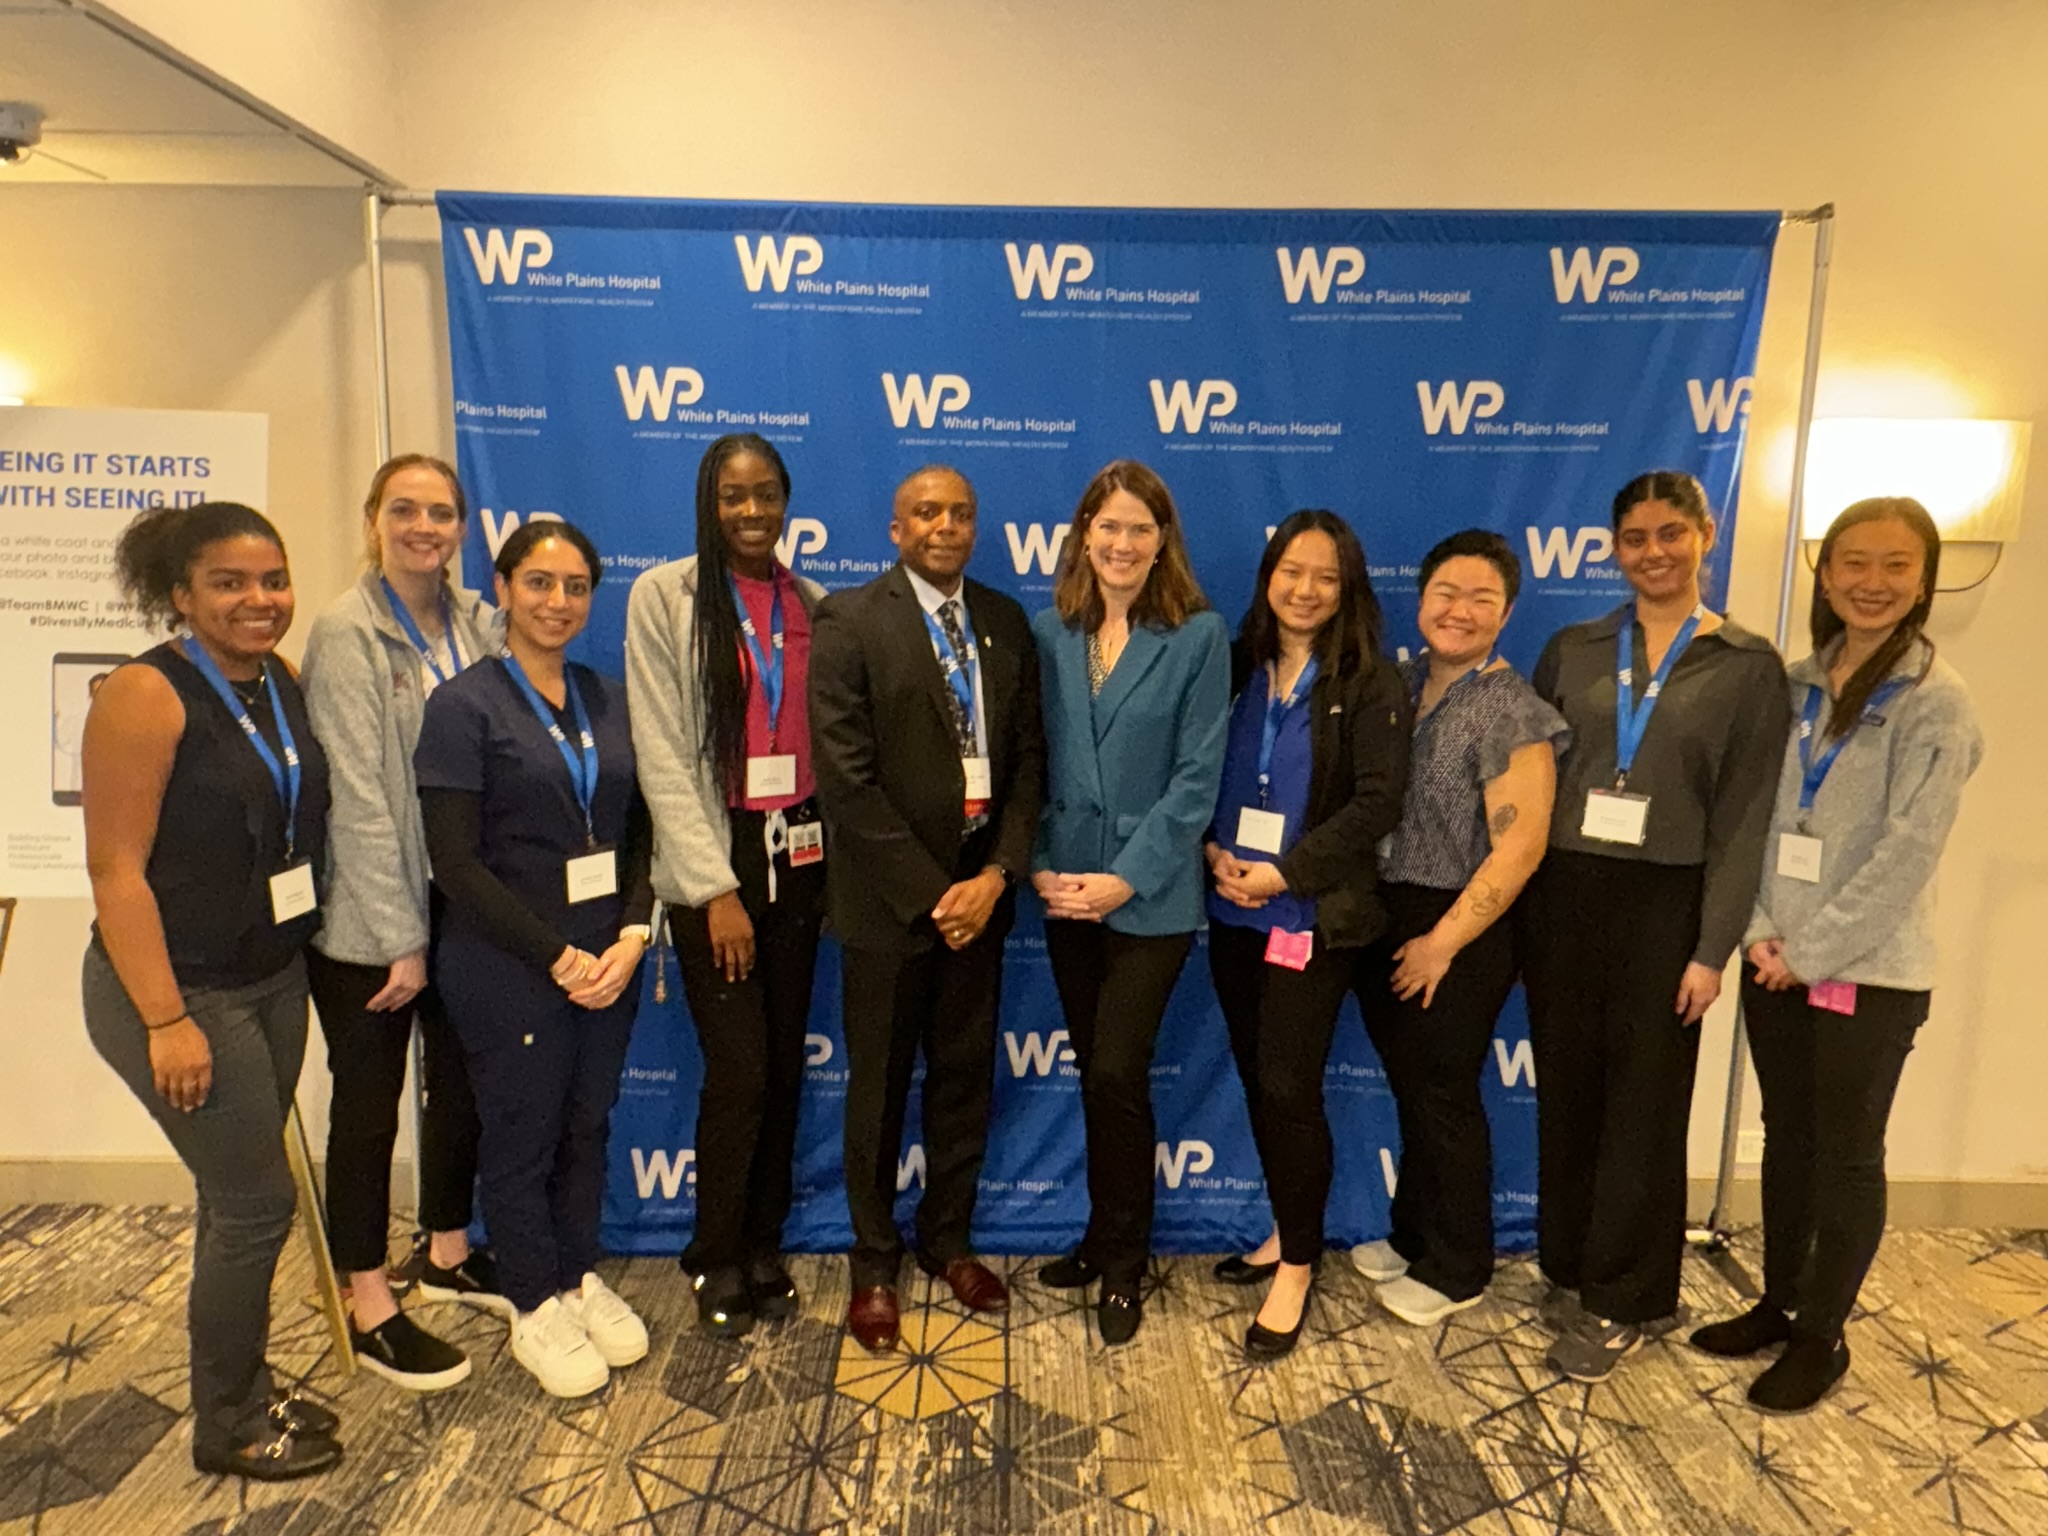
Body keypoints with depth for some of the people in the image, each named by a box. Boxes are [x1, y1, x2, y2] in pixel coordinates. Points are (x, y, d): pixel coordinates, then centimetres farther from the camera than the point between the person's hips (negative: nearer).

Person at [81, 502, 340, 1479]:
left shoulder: (281, 684, 3)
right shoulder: (147, 694, -18)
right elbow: (114, 866, -18)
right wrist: (167, 1021, -20)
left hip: (274, 977, 7)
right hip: (182, 992, -7)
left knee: (239, 1198, 18)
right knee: (258, 1203, 2)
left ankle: (246, 1393, 35)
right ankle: (226, 1427, 24)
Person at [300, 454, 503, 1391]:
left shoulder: (476, 625, 2)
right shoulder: (347, 633, -13)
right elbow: (356, 796, -16)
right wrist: (401, 938, -14)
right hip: (368, 919, -5)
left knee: (462, 1082, 17)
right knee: (368, 1102, 8)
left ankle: (447, 1253, 39)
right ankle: (370, 1309, 25)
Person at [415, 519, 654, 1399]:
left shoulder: (608, 701, 6)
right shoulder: (464, 705, -9)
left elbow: (638, 833, 7)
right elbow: (455, 862, -14)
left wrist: (631, 937, -8)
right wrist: (558, 956, -15)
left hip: (608, 960, 5)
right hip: (509, 969, -4)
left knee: (587, 1125, 16)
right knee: (521, 1136, 10)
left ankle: (578, 1277, 37)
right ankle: (534, 1308, 30)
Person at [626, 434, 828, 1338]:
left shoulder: (810, 605, 8)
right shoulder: (664, 596, -4)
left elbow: (828, 742, 9)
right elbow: (662, 755, -9)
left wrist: (835, 859, 1)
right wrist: (716, 889, -12)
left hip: (796, 858, 4)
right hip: (711, 865, -4)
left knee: (785, 1067, 10)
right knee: (739, 1071, -4)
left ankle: (764, 1247, 29)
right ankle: (717, 1261, 20)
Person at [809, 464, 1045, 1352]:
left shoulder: (1005, 623, 7)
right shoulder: (849, 622, -7)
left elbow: (1026, 757, 5)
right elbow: (846, 779, -13)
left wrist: (997, 873, -8)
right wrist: (929, 894, -14)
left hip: (979, 891, 4)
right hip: (889, 901, -4)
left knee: (966, 1079, 15)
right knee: (879, 1088, 11)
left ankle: (947, 1240, 36)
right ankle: (873, 1264, 30)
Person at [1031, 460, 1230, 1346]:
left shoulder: (1199, 637, -6)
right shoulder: (1050, 633, 4)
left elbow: (1196, 776, -9)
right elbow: (1032, 759, 5)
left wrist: (1127, 877, -14)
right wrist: (1041, 865, -5)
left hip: (1151, 897, -4)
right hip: (1066, 891, 4)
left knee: (1116, 1074, -5)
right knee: (1097, 1073, 14)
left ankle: (1121, 1265, 17)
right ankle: (1106, 1238, 33)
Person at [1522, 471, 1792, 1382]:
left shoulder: (1746, 666, 1)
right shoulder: (1572, 650, 7)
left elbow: (1744, 816, -4)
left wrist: (1712, 948, -9)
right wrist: (1517, 910, 0)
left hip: (1663, 905, -2)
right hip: (1565, 895, 2)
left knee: (1643, 1102, 6)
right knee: (1566, 1091, 10)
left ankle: (1621, 1303, 21)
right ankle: (1571, 1271, 28)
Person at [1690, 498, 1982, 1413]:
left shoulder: (1934, 702, -10)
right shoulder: (1797, 684, 6)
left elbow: (1908, 851, -16)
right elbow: (1761, 817, 7)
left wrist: (1812, 952, -14)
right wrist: (1761, 929, -4)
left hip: (1867, 971, -5)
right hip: (1778, 961, 5)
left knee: (1847, 1156, 8)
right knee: (1786, 1140, 16)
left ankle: (1821, 1336, 24)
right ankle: (1778, 1304, 32)